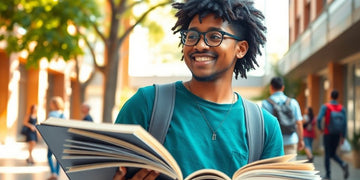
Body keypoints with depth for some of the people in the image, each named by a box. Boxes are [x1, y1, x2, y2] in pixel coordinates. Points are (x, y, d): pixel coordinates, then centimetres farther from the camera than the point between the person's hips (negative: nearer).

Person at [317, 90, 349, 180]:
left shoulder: (325, 106, -9)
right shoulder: (342, 108, 0)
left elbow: (319, 119, -19)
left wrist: (320, 128, 1)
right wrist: (343, 137, 4)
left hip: (327, 134, -3)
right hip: (337, 135, 3)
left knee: (327, 154, 6)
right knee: (333, 154, 16)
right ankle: (343, 164, -10)